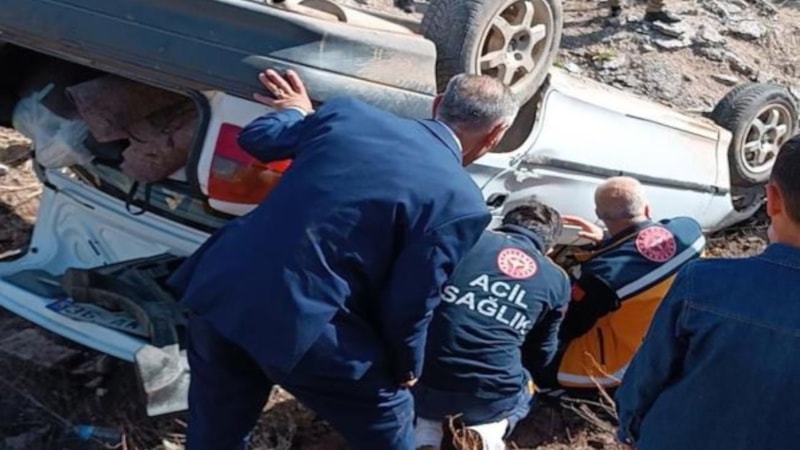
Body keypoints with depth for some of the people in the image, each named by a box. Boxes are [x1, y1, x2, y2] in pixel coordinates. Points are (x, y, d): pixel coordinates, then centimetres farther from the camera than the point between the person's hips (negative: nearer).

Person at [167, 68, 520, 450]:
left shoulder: (348, 113, 6)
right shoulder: (459, 202, -8)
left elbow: (256, 139, 20)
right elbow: (407, 307, -6)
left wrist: (295, 112, 41)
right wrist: (407, 368, 14)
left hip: (218, 288, 6)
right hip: (301, 327, -6)